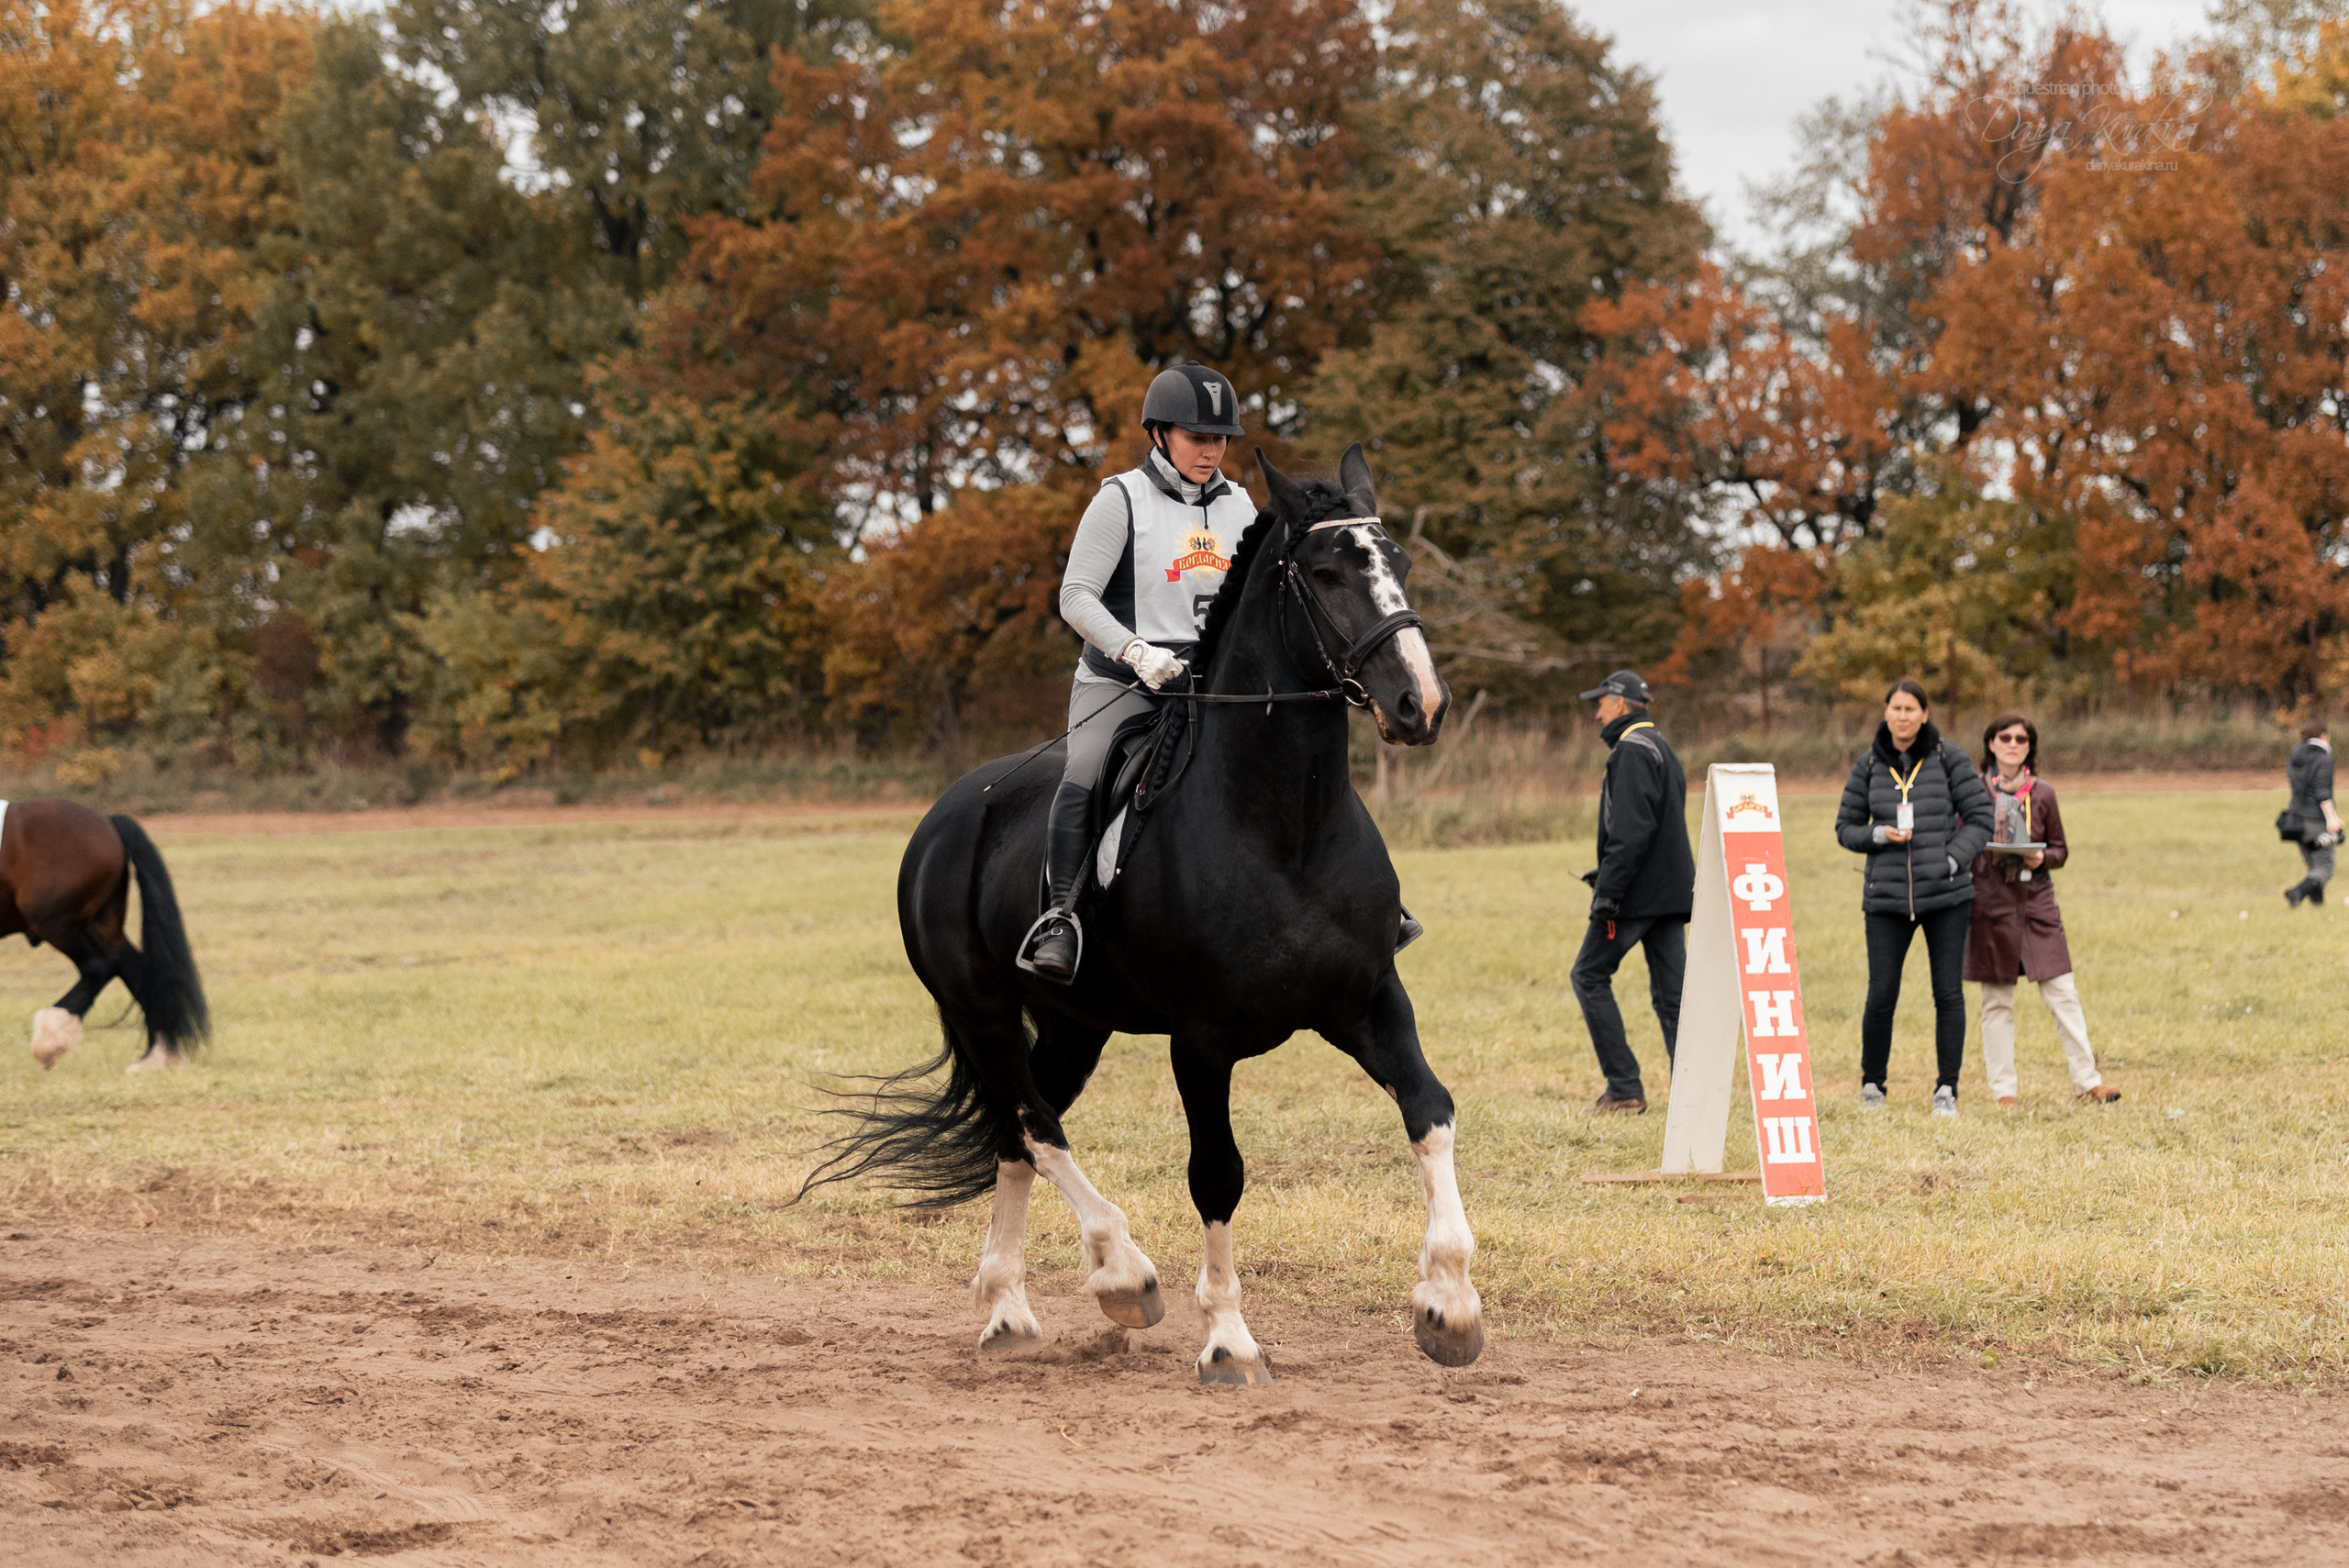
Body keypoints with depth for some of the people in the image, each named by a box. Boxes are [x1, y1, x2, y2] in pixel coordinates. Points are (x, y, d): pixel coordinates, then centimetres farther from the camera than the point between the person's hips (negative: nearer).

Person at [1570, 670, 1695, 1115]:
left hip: (1638, 893, -9)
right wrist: (1608, 874, 23)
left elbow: (1631, 829, -21)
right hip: (1672, 892, 9)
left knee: (1589, 976, 0)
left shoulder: (1631, 749, -12)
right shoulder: (1663, 748, 20)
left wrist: (1608, 889, -21)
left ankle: (1625, 1088, -4)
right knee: (1671, 990, 6)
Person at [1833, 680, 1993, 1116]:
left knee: (1948, 994, 0)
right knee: (1881, 996, -2)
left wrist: (1953, 859, -13)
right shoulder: (1868, 765, 5)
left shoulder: (1949, 757, 0)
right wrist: (1879, 835, -9)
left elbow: (1979, 817, 1)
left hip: (1945, 895, -1)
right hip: (1887, 897, 1)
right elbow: (1845, 827, 11)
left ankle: (1947, 1090, 9)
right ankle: (1872, 1085, 17)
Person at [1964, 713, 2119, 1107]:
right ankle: (2002, 1091, 9)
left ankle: (2087, 1080, 3)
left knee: (2061, 993, -3)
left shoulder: (2042, 793, 6)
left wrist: (2042, 858, -10)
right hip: (1990, 904, -1)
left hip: (2036, 901, 1)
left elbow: (2060, 849, 12)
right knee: (1997, 1000, 4)